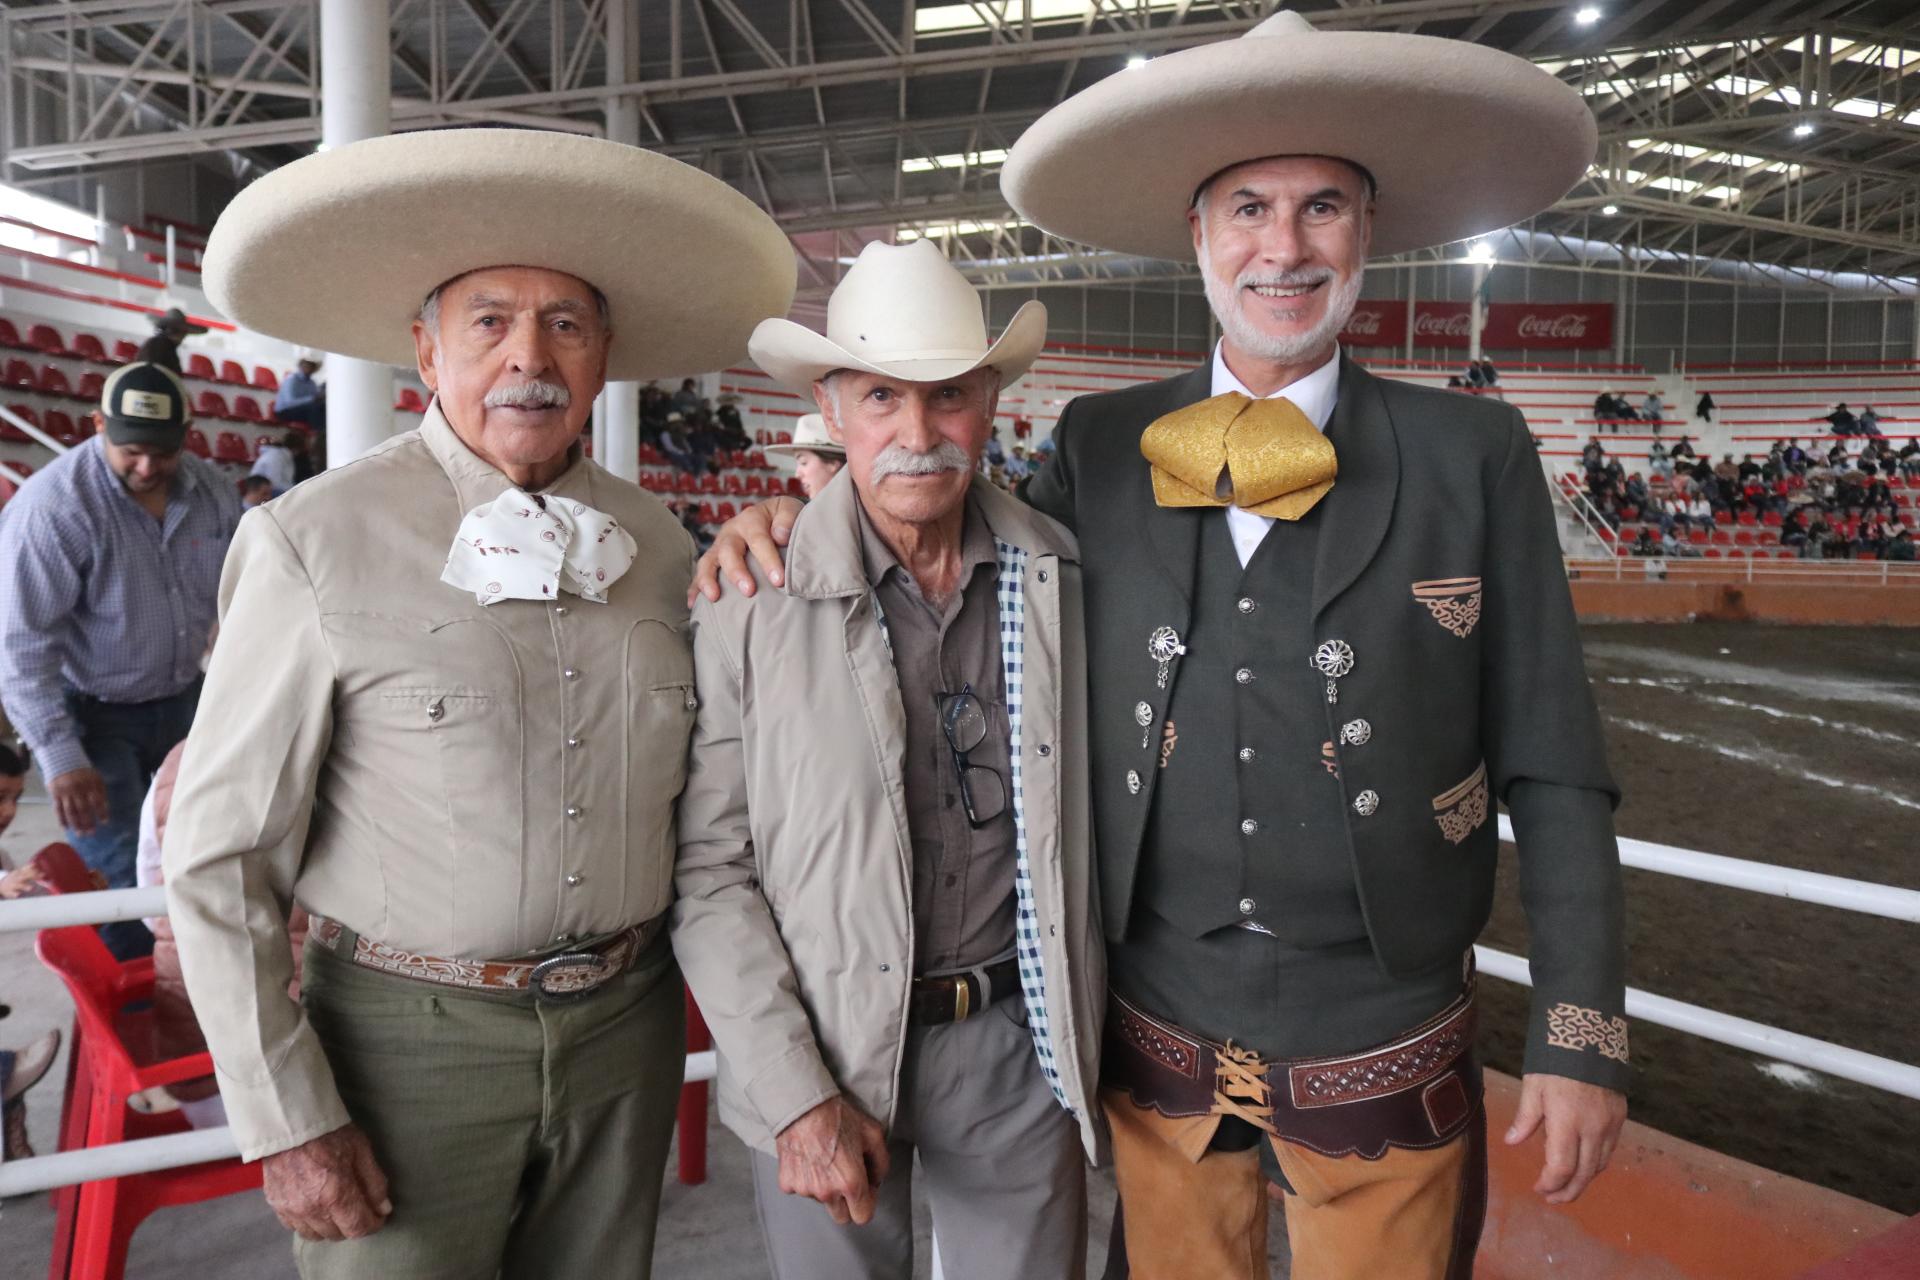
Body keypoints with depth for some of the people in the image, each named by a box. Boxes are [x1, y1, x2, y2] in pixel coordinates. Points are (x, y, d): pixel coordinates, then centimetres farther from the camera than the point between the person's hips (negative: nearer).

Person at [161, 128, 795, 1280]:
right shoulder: (315, 544, -11)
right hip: (408, 1038, -3)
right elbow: (219, 856, -8)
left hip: (628, 1027, 4)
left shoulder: (657, 541, 1)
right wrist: (288, 1121, -8)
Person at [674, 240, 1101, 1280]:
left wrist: (1087, 1029, 5)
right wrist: (798, 1095, -13)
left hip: (1018, 1040, 3)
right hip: (824, 1051, -2)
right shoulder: (749, 604, -13)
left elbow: (1082, 817, 6)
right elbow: (707, 872, -10)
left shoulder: (1057, 575, -3)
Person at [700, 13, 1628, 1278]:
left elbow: (1552, 772, -3)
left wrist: (1581, 1037, -4)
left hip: (1385, 1069, -1)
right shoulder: (1101, 450, -2)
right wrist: (799, 523, -7)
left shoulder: (1475, 456, -6)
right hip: (1156, 1051, 2)